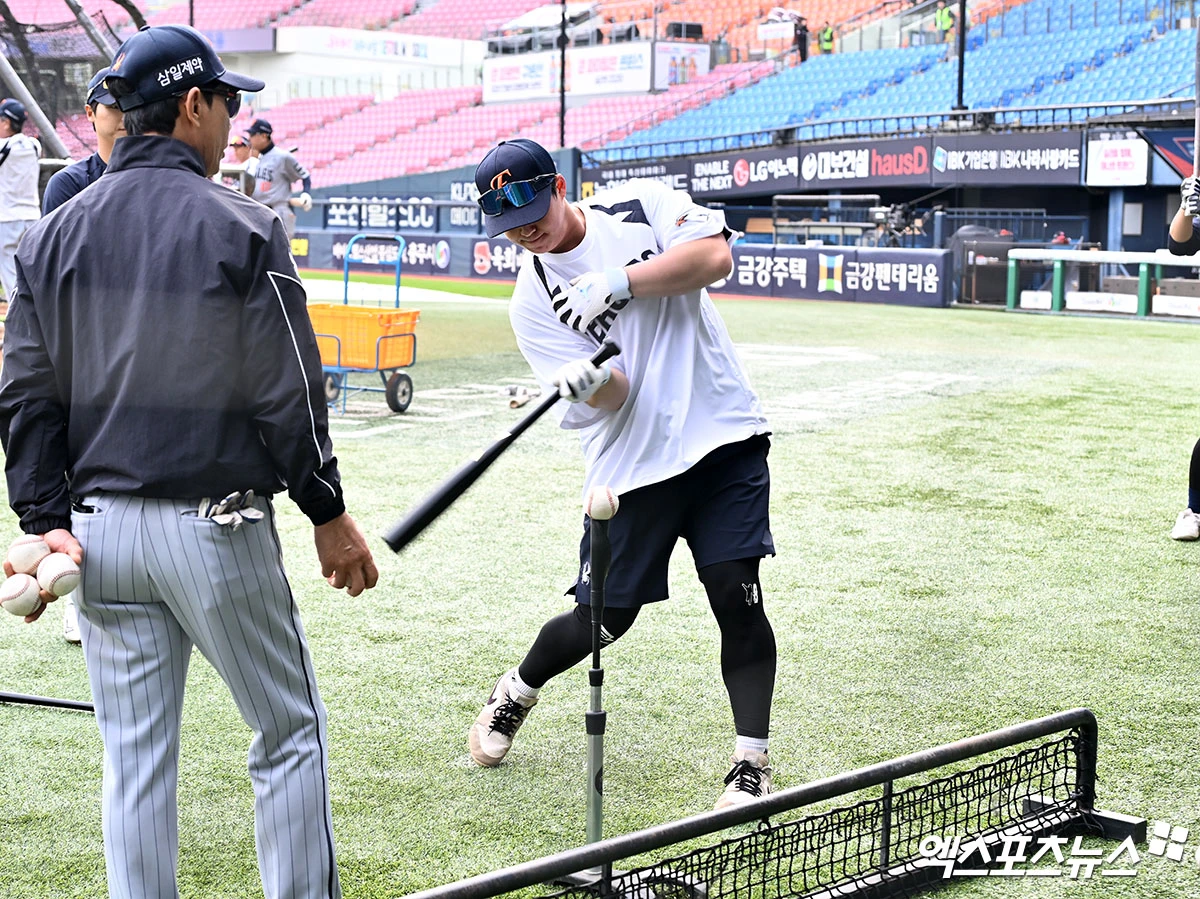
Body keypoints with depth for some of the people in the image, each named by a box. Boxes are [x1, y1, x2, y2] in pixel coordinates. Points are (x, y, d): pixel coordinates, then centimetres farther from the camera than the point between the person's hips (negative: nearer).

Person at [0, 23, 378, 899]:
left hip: (100, 530, 5)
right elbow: (286, 395, -9)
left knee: (135, 759, 11)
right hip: (216, 527, -5)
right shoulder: (241, 227, -8)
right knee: (289, 734, 9)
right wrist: (330, 514, 0)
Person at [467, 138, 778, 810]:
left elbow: (715, 256, -15)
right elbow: (613, 394, -9)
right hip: (632, 464, 1)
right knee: (603, 618, 4)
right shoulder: (533, 301, 1)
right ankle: (516, 693, 35)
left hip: (723, 435, 0)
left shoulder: (640, 206, 2)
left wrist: (618, 281, -21)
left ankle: (752, 763, 3)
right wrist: (589, 382, -33)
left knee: (738, 594, -10)